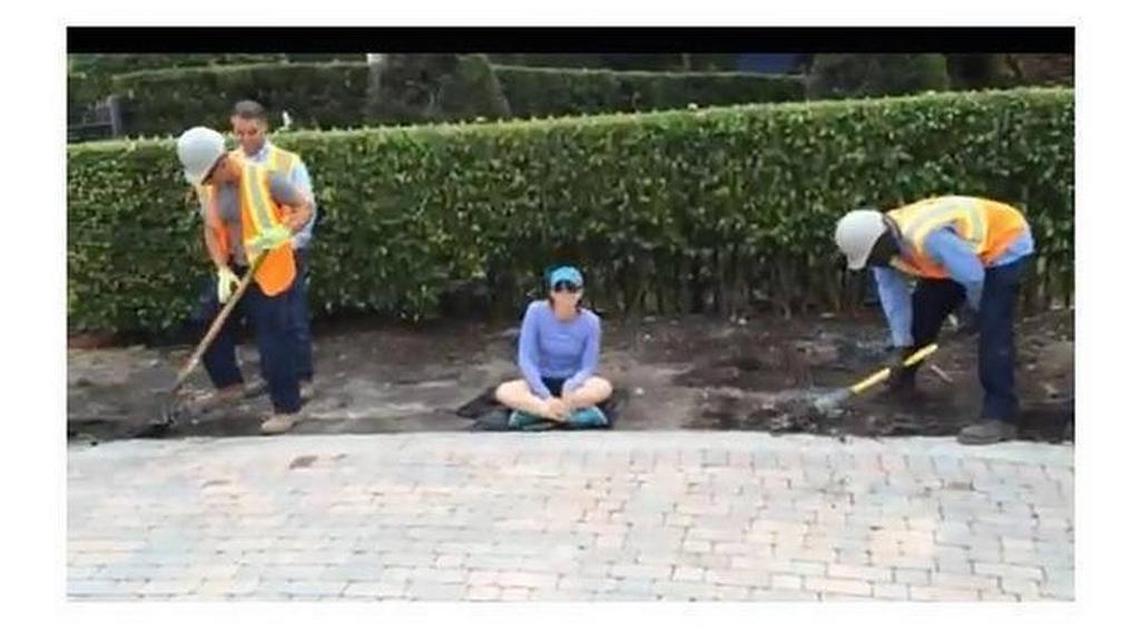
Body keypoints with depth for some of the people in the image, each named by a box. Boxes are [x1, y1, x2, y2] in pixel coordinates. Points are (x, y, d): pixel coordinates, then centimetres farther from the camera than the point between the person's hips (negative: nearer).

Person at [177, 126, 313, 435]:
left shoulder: (264, 178, -17)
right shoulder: (213, 188, 2)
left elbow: (305, 207, -13)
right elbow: (211, 231, 4)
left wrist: (283, 233, -31)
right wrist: (222, 270, -10)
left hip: (268, 273, -7)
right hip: (234, 270, 7)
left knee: (273, 340, -4)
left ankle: (287, 408, 9)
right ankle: (229, 383, 36)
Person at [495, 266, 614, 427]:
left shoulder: (590, 321, -13)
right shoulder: (536, 312, -15)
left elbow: (588, 367, -12)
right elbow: (526, 360, -17)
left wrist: (570, 387, -33)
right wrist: (546, 396, -27)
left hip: (572, 383, 0)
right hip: (541, 383, 0)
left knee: (603, 388, -32)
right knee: (504, 392, -29)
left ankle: (531, 410, -27)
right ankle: (577, 410, -33)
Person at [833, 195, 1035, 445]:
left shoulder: (928, 237, -42)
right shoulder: (883, 244, -14)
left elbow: (973, 276, -32)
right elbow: (894, 296, -6)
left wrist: (973, 310, -11)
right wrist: (901, 347, -6)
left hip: (1005, 244, -8)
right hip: (965, 248, 8)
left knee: (991, 329, -21)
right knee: (922, 309, 10)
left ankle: (999, 417, -20)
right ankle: (901, 381, 30)